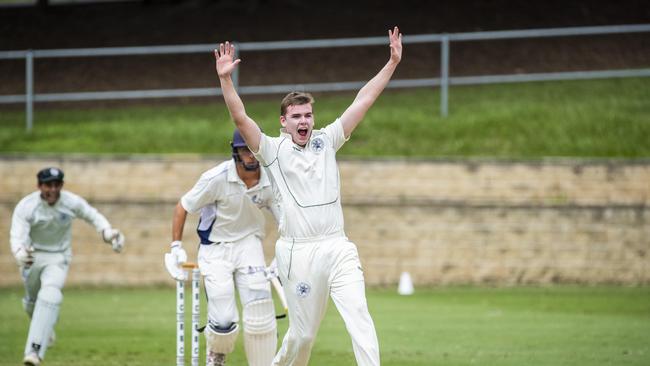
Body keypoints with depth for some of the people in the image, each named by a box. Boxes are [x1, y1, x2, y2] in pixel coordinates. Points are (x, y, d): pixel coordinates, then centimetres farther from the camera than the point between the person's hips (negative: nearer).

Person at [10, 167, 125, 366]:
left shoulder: (72, 202, -16)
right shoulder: (26, 207, -23)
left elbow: (93, 216, 1)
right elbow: (17, 236, -33)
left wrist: (108, 233, -18)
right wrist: (20, 254, -56)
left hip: (59, 258, -1)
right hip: (32, 255, 1)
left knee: (50, 295, -26)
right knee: (32, 301, 17)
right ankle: (45, 327, 55)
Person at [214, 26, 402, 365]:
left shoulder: (326, 140, 12)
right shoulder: (272, 149, 3)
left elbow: (362, 102, 9)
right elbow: (240, 118, -10)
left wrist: (392, 63, 3)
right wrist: (225, 79, -23)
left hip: (337, 248, 2)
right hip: (298, 252, -2)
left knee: (359, 316, -13)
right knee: (303, 332, 4)